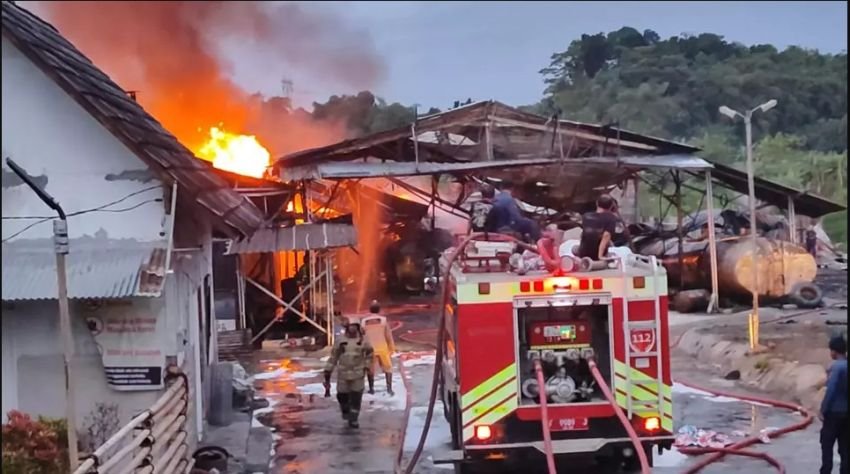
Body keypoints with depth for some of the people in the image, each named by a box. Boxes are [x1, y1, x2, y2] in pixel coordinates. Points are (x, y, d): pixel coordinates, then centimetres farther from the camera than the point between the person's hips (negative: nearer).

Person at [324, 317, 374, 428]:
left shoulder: (362, 341, -2)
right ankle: (345, 410, 41)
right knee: (342, 395, 9)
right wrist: (327, 372, -1)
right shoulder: (341, 341, -3)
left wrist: (366, 366, 11)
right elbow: (333, 357, 1)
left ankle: (353, 419, 10)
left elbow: (369, 353, 16)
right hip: (343, 373, 1)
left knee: (356, 397, -2)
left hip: (358, 374, 0)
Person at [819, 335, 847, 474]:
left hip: (834, 412, -7)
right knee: (844, 447, 9)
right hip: (846, 412, 7)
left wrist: (823, 410, -12)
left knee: (827, 446, 2)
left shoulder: (836, 367, -16)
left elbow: (830, 391, -19)